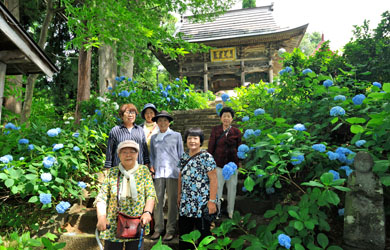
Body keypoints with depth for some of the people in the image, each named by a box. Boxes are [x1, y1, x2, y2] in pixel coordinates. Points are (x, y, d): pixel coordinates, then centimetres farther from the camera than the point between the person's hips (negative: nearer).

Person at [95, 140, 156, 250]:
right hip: (113, 225, 1)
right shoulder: (112, 172, 3)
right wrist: (101, 217, -16)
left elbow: (151, 195, -2)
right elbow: (102, 197, -1)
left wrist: (147, 212, -17)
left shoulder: (144, 170, 2)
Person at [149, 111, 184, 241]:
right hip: (158, 173, 2)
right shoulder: (154, 138, 13)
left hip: (172, 173, -2)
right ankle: (158, 228, 14)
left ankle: (171, 229, 10)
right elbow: (152, 155, 18)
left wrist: (181, 171, 2)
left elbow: (181, 154, 7)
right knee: (157, 201, 2)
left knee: (172, 201, 0)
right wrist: (151, 166, 2)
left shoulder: (176, 136, 7)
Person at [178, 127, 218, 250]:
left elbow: (213, 180, -14)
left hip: (202, 203, -6)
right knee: (184, 232, 14)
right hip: (186, 203, 6)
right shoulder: (184, 157, 8)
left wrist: (212, 201, -17)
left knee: (203, 233, 7)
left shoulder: (206, 157, -11)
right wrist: (179, 195, 15)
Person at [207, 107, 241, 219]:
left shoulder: (236, 132, 2)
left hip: (232, 164, 2)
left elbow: (239, 148, 6)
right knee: (217, 188, 2)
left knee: (232, 187, 11)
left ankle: (230, 211, 28)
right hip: (219, 164, -1)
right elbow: (211, 147, 0)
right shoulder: (215, 130, -1)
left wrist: (239, 162, 7)